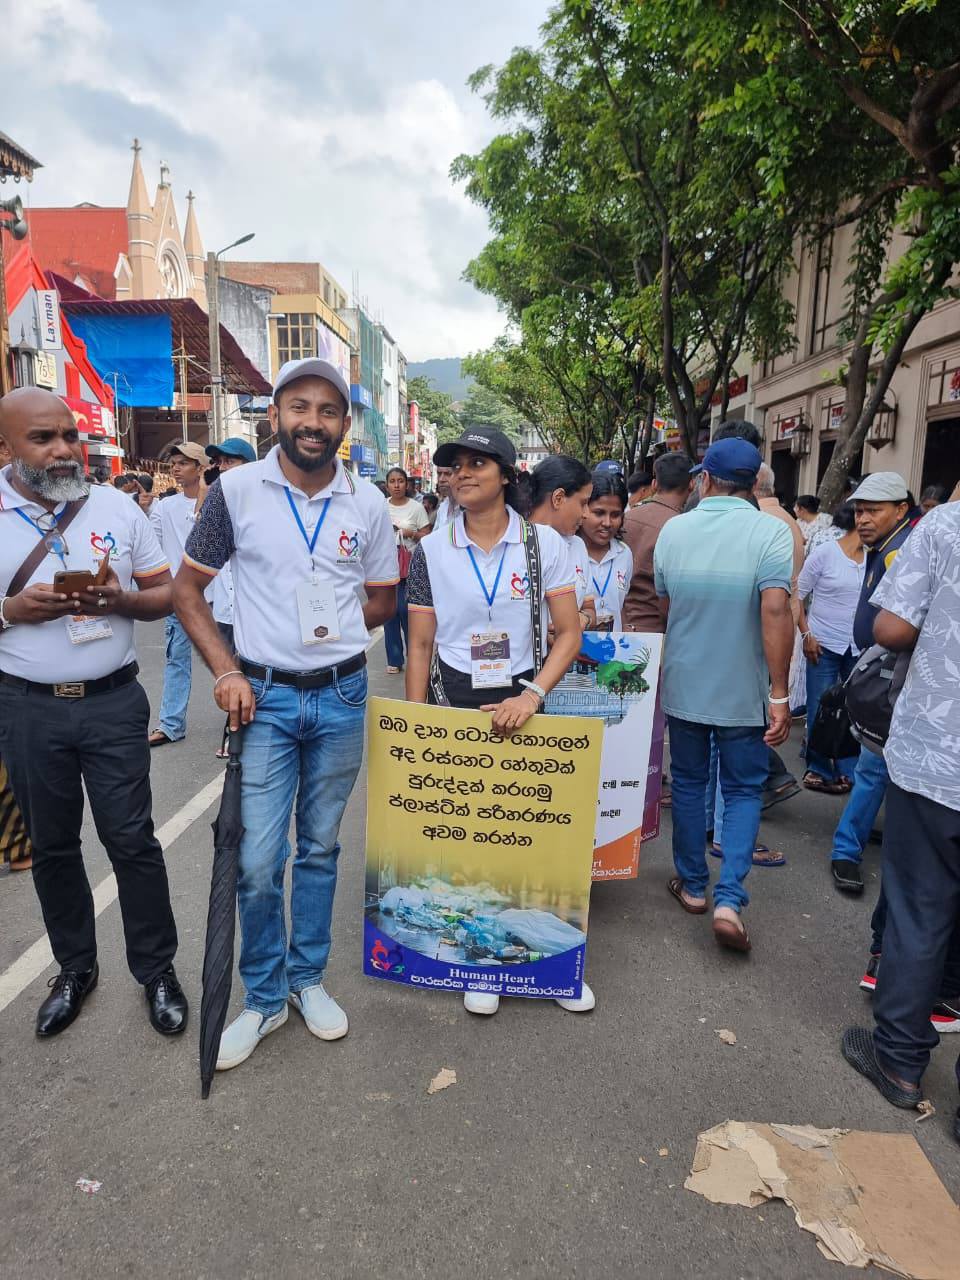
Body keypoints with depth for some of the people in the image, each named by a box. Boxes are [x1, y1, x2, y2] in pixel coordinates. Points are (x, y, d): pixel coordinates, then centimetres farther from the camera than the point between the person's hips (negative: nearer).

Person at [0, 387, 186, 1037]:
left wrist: (119, 601, -16)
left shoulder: (118, 507, 1)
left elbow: (165, 594, 3)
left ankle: (157, 967, 22)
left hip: (113, 702, -1)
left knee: (132, 840, 5)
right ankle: (76, 967, 34)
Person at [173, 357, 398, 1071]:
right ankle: (264, 1000, 25)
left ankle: (308, 979, 35)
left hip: (341, 697, 2)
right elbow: (188, 589, 1)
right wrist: (226, 671, -9)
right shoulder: (236, 490, -5)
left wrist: (330, 626, -4)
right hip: (263, 697, -1)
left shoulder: (367, 502, 0)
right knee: (258, 862, 1)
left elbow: (383, 602, 11)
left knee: (320, 847, 15)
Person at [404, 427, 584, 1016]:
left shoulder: (543, 542, -3)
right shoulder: (431, 550, 0)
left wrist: (531, 695, -18)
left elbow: (569, 633, -4)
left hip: (520, 700, -1)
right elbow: (420, 646, 2)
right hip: (453, 699, 1)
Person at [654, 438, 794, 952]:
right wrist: (779, 692, -17)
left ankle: (693, 885, 28)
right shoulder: (771, 531, -13)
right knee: (743, 790, 11)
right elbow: (775, 610, -22)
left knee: (688, 782, 17)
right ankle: (729, 898, -2)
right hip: (743, 692, -2)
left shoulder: (673, 530, -2)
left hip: (683, 685, 2)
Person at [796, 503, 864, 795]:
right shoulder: (824, 554, -6)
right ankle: (819, 770, 21)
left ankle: (848, 771, 22)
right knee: (820, 710, 6)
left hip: (861, 647, 2)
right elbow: (797, 595, -2)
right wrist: (806, 635, -7)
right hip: (824, 644, -2)